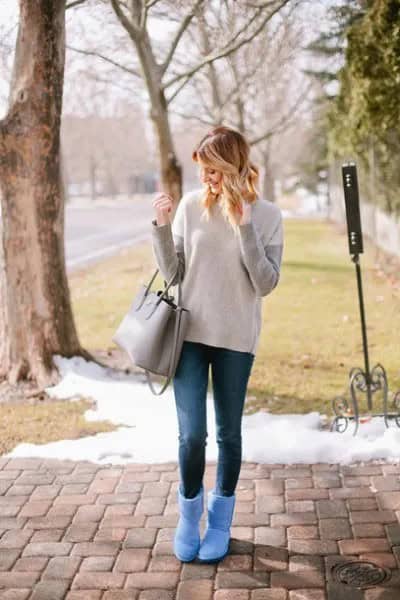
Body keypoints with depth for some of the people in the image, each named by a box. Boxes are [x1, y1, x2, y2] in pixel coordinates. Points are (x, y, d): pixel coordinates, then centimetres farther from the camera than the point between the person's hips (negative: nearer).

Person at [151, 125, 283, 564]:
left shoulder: (266, 216, -6)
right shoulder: (190, 205, -3)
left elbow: (266, 284, -12)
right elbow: (172, 274, 1)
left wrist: (244, 227, -20)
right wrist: (161, 227, -13)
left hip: (236, 339, 0)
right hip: (190, 334, 1)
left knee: (228, 434, 10)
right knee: (191, 434, -3)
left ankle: (220, 519, 29)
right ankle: (189, 514, 22)